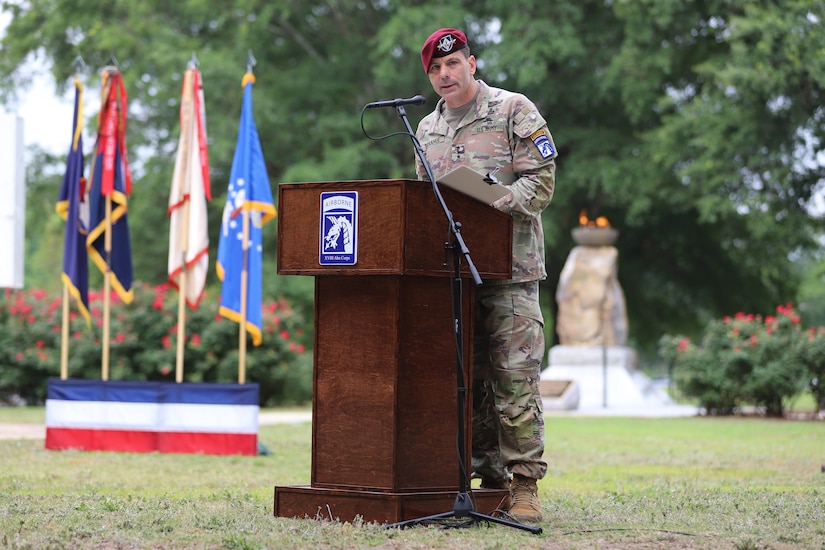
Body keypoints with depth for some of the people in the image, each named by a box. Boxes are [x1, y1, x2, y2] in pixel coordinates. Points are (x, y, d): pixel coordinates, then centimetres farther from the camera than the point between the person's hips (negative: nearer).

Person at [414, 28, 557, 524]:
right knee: (470, 379, 5)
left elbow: (541, 181, -5)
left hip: (510, 265, -5)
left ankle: (525, 483, -7)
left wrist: (491, 206, -17)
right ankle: (490, 477, 10)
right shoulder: (427, 130, 19)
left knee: (515, 376, -9)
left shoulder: (515, 112, 1)